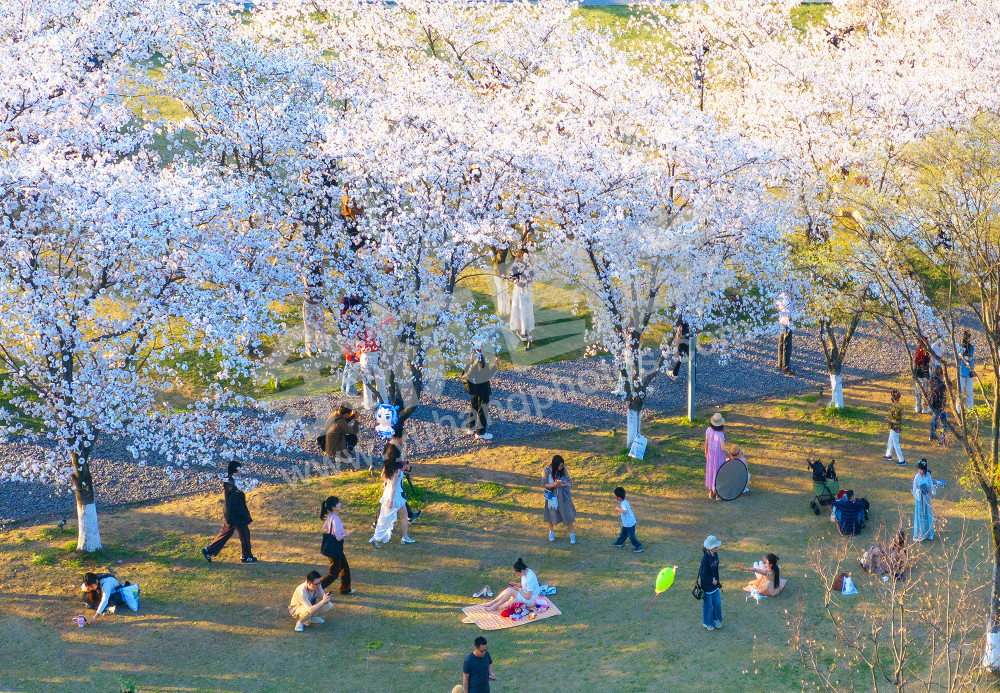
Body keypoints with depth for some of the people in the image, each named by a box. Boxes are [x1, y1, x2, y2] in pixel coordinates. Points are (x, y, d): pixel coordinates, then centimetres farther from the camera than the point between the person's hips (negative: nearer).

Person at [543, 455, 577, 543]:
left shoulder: (563, 469, -11)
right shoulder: (547, 470, -17)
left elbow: (568, 482, -6)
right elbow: (545, 484, -13)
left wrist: (562, 484, -27)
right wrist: (553, 485, -31)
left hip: (563, 495, 1)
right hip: (552, 495, -1)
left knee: (567, 513, 2)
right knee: (551, 512, 12)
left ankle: (572, 533, 17)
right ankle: (551, 531, 36)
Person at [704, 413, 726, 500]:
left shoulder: (708, 430, -15)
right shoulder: (720, 434, -29)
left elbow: (706, 443, -4)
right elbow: (723, 448, -28)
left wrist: (706, 452, 12)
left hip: (710, 454, 4)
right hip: (719, 455, -4)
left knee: (710, 471, 20)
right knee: (718, 473, 12)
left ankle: (711, 492, 32)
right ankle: (718, 494, 22)